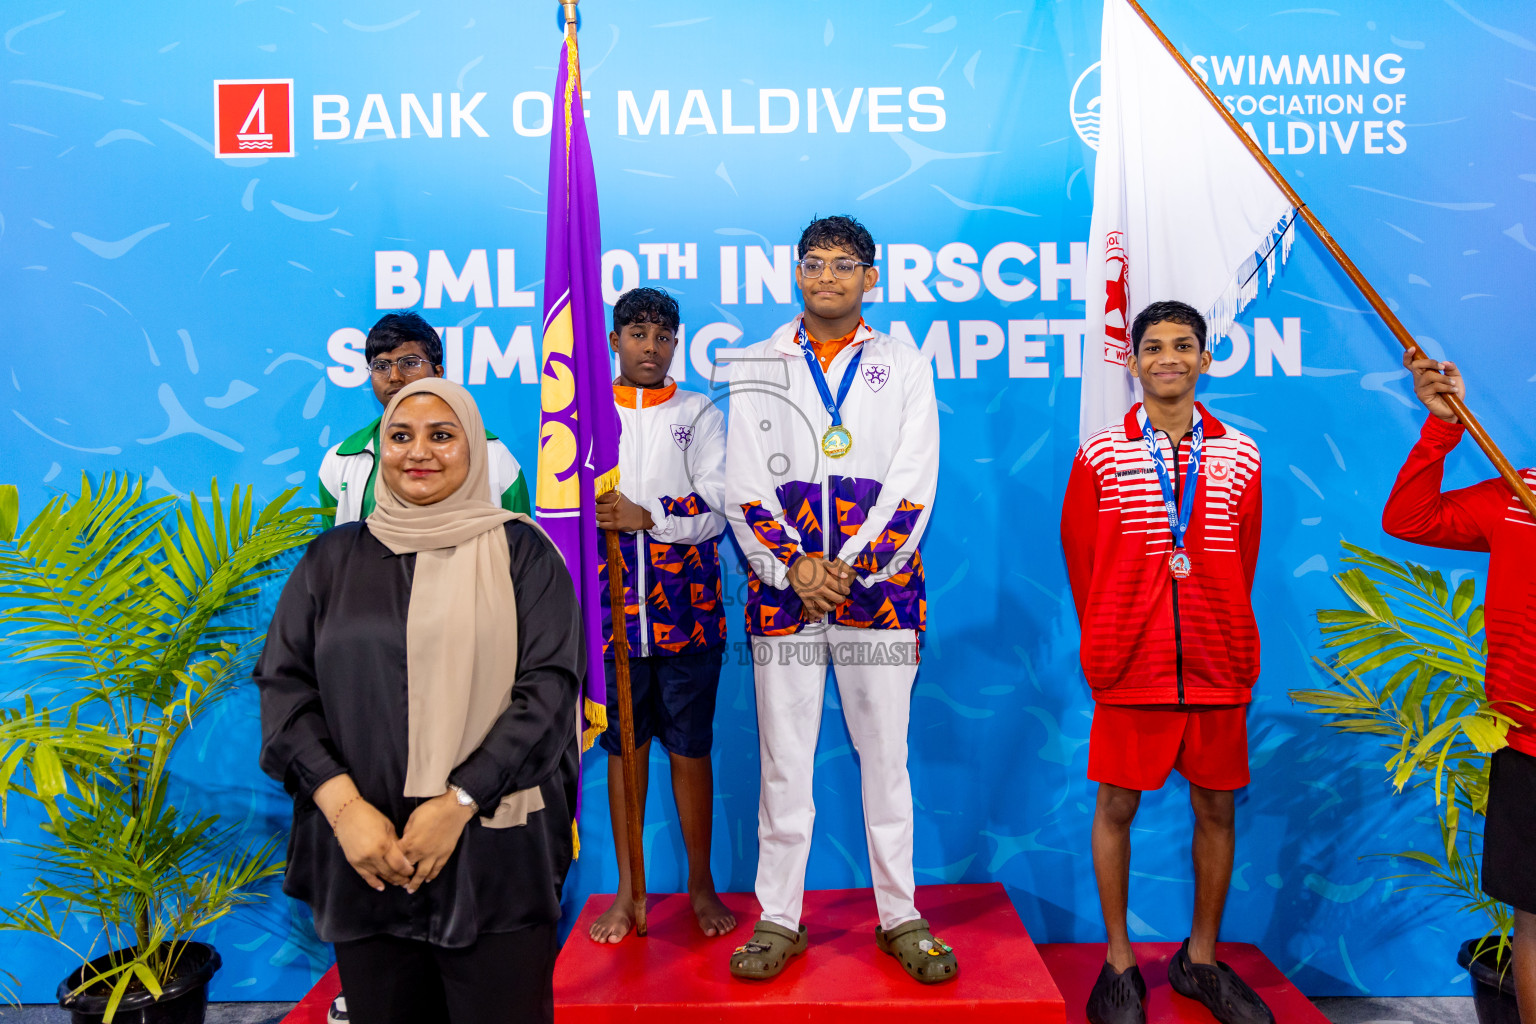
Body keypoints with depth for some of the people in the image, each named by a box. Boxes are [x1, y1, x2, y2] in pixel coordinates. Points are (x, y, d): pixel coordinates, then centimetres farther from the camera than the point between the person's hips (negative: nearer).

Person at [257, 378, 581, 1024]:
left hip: (495, 854, -2)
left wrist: (459, 801, -14)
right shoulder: (334, 558, 11)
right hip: (363, 852, 3)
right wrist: (342, 804, -9)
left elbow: (550, 685, -7)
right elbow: (284, 684, 4)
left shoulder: (520, 552, 1)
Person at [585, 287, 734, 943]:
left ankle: (701, 886, 22)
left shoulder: (700, 414, 7)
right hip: (614, 610, 1)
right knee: (623, 748, 9)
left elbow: (719, 507, -4)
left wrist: (649, 517, -17)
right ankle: (628, 891, 23)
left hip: (687, 610, -1)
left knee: (691, 749, 6)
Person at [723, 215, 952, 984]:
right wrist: (795, 567, -9)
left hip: (879, 588, 0)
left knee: (886, 755, 6)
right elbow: (743, 486, 3)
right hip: (783, 586, 1)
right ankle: (779, 919, 17)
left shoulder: (904, 365, 9)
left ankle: (899, 915, 20)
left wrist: (850, 570, -9)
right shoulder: (756, 367, 10)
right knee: (783, 759, 4)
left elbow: (913, 485, 0)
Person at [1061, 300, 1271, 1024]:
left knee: (1216, 808, 11)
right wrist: (1105, 644, 4)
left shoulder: (1239, 456, 6)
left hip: (1218, 666, 2)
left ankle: (1200, 958, 30)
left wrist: (1231, 643, 7)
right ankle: (1119, 961, 23)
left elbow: (1243, 562, 10)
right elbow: (1079, 557, 3)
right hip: (1129, 666, -2)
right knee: (1116, 805, 5)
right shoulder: (1100, 455, 0)